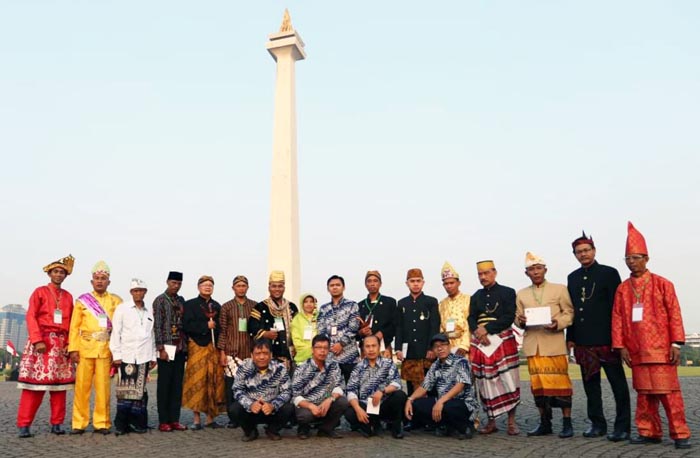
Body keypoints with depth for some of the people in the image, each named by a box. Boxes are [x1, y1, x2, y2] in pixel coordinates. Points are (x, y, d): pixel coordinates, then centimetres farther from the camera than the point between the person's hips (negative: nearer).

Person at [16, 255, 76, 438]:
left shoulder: (68, 296, 15)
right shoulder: (40, 292, 4)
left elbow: (71, 323, 13)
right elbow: (31, 317, -5)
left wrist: (69, 343, 1)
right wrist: (37, 340, -15)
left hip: (61, 344, 4)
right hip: (41, 341, -4)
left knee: (59, 384, 4)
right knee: (35, 383, -6)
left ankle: (56, 424, 9)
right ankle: (24, 425, 0)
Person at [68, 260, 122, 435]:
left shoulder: (116, 301, 9)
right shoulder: (82, 301, 9)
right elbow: (74, 327, 4)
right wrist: (73, 349, -5)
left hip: (106, 349, 0)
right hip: (85, 348, 0)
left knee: (103, 387, 1)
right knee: (82, 386, 2)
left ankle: (101, 423, 10)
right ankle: (79, 423, 12)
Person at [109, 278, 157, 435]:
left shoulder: (149, 312, 14)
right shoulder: (122, 308, 4)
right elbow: (115, 332, 0)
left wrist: (153, 356, 13)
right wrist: (116, 355, -6)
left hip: (144, 357, 3)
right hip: (126, 356, -3)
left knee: (140, 391, 4)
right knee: (124, 391, -3)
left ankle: (137, 423, 12)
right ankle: (121, 424, 6)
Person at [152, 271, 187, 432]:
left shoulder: (181, 300, 13)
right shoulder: (160, 300, -3)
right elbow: (157, 326, -8)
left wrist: (186, 346, 10)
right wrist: (161, 348, -13)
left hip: (180, 348, 6)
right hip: (167, 349, -5)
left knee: (177, 385, 8)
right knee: (164, 385, 1)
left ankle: (174, 419, 14)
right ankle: (163, 421, 8)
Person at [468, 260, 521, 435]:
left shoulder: (508, 292, 4)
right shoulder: (476, 296, 16)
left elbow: (509, 317, -7)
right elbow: (471, 319, 9)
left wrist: (487, 328, -14)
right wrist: (478, 331, -12)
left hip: (503, 340, -3)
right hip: (481, 342, 3)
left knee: (507, 381, -5)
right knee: (486, 383, 3)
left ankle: (511, 422, 5)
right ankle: (491, 422, 11)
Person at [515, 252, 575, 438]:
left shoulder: (560, 289, 8)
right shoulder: (521, 294, 15)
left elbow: (569, 313, 3)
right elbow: (517, 317, 14)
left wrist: (558, 323, -15)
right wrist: (520, 321, -9)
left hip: (554, 343, -3)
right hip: (533, 345, 3)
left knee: (560, 380, -3)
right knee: (538, 382, 5)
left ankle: (567, 423, 7)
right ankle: (545, 423, 16)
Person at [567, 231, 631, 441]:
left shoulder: (609, 273, -1)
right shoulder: (573, 277, 13)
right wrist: (570, 338, 11)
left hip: (606, 340, -5)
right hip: (583, 342, 5)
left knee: (618, 384, 2)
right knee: (590, 384, 11)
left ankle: (623, 426, 9)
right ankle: (597, 424, 21)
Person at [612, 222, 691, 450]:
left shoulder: (662, 284, -1)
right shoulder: (623, 289, 7)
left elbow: (674, 315, -2)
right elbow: (617, 318, 6)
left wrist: (676, 344, -7)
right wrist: (621, 346, 0)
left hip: (661, 349, -3)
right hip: (637, 351, 3)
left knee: (669, 392, -1)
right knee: (644, 393, 10)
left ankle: (680, 434, 10)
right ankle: (649, 432, 19)